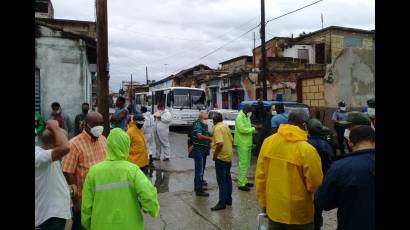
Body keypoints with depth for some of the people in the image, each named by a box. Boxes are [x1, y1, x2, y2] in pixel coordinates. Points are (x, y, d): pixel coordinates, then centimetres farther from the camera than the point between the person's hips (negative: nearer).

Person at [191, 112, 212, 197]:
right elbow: (199, 136, -30)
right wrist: (210, 138, -39)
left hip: (204, 150, 9)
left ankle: (198, 186, 28)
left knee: (202, 169, 16)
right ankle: (199, 190, -5)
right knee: (199, 170, -8)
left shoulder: (205, 125, 13)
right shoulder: (197, 125, -15)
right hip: (198, 150, -9)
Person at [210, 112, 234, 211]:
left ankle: (222, 203, 3)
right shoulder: (226, 126, 10)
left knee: (221, 180, -3)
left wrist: (214, 155, -17)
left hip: (221, 157, -9)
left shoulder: (217, 128, -16)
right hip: (228, 156, 9)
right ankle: (228, 199, 25)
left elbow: (220, 143, -28)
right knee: (227, 178, 16)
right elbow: (231, 140, 15)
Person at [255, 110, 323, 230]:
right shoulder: (307, 150, -21)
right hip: (298, 214, -3)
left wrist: (263, 202, 10)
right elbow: (316, 184, -15)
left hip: (273, 209, 4)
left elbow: (260, 176, -2)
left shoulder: (268, 142, -9)